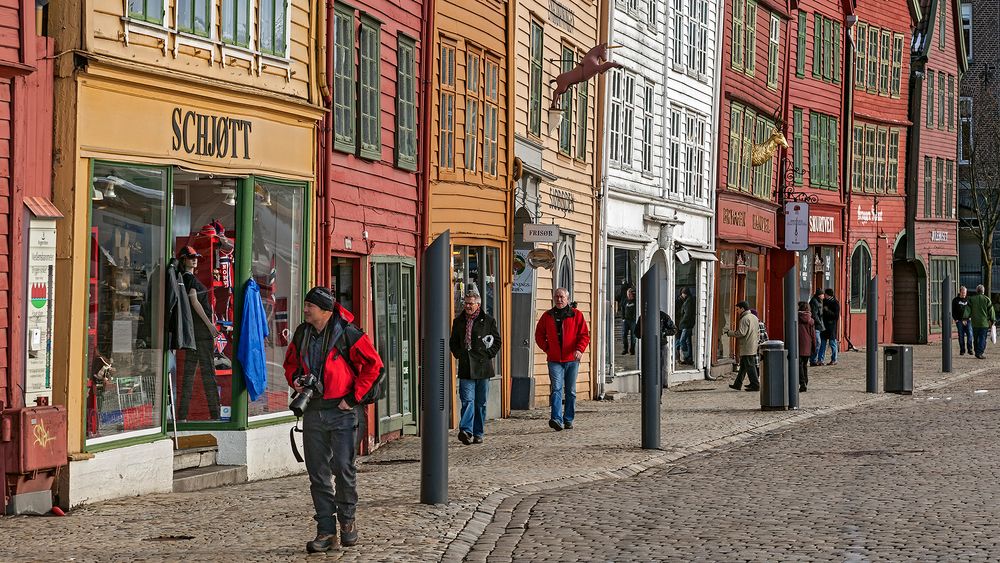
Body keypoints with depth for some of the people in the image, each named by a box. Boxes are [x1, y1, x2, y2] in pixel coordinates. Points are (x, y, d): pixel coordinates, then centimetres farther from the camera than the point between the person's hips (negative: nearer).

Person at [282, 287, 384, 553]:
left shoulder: (347, 334, -11)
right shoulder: (302, 334, 7)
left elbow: (373, 364, -8)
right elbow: (290, 362, 22)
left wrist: (354, 396, -9)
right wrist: (295, 379, 0)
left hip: (342, 411, -5)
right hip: (313, 411, 5)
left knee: (343, 468, -3)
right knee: (318, 472, 4)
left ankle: (347, 520, 18)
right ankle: (326, 530, 8)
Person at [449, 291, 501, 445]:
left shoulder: (488, 321, 2)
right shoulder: (458, 321, 9)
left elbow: (497, 341, 8)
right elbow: (453, 342, 20)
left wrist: (489, 355, -1)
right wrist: (458, 355, 8)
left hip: (482, 367, -1)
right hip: (465, 368, 1)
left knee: (481, 403, 6)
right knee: (467, 400, -12)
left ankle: (478, 433, 14)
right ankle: (466, 431, -22)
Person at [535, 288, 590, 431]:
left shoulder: (576, 315, 2)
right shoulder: (547, 316, 7)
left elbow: (584, 335, 0)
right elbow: (539, 335, 16)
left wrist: (580, 349, -16)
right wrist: (546, 348, 2)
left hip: (572, 359, 0)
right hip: (554, 360, 0)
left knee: (570, 391, 8)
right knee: (556, 389, -14)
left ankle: (568, 420, 18)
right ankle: (557, 419, -23)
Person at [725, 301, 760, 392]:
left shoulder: (745, 319, -15)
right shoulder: (755, 318, 15)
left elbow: (741, 333, -22)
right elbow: (758, 332, 20)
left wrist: (729, 332, -12)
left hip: (746, 348, -10)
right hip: (754, 347, 10)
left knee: (750, 366, -5)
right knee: (743, 366, 14)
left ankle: (755, 385, -5)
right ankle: (737, 384, 19)